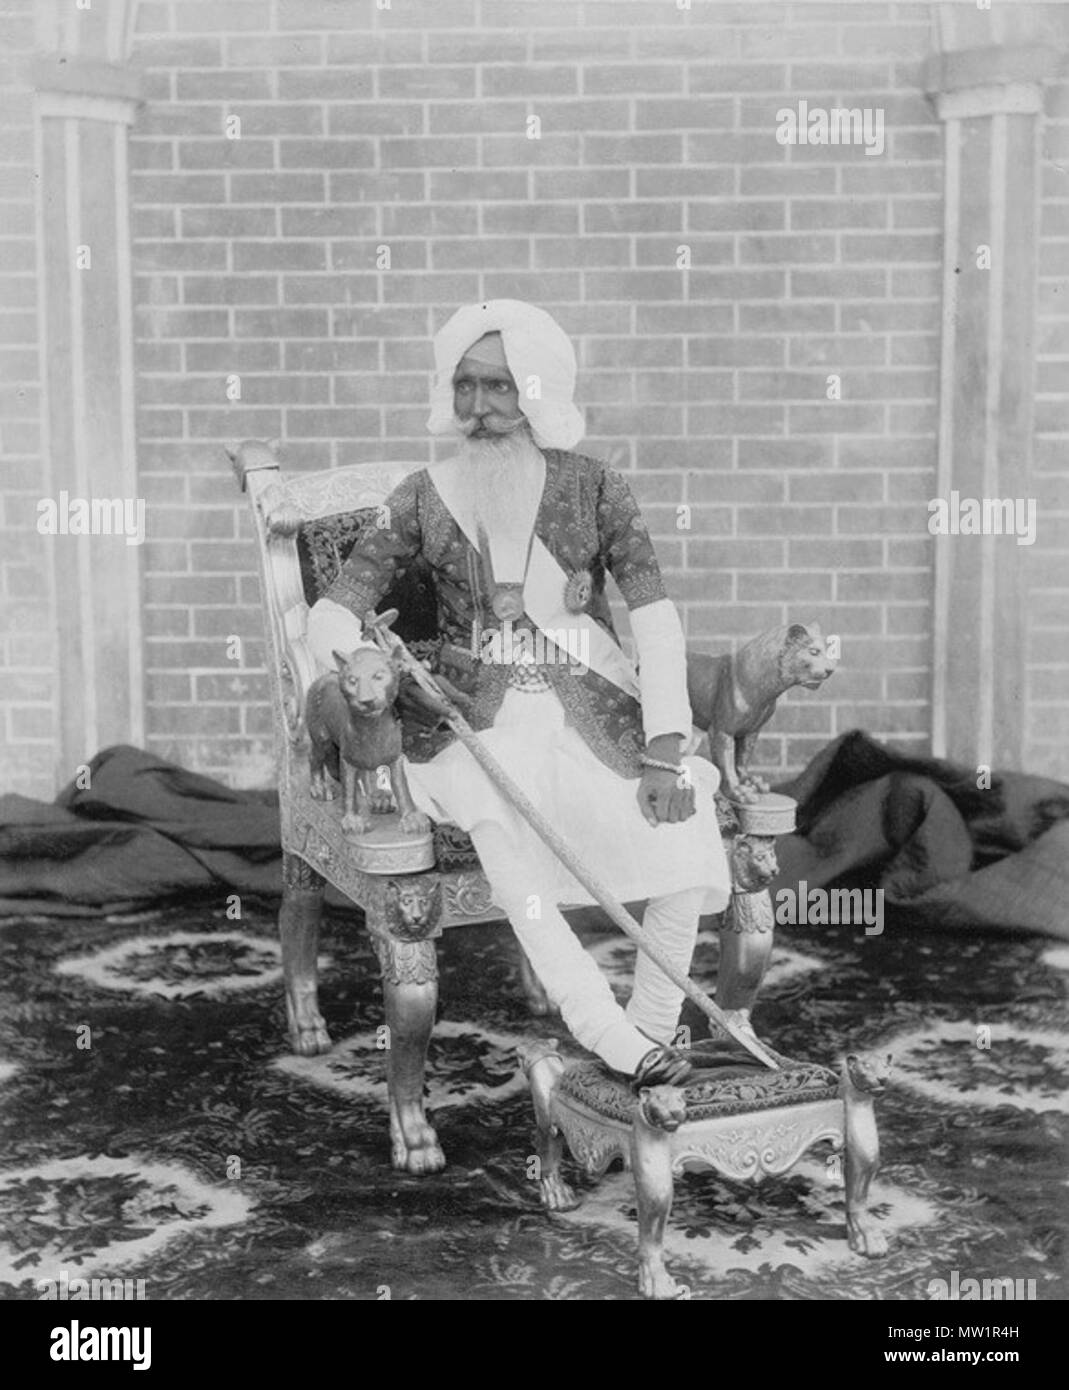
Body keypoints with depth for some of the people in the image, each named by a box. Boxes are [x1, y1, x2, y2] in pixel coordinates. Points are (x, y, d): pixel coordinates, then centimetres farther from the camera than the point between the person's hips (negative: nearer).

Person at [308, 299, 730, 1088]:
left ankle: (652, 1030, -4)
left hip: (596, 721, 1)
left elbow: (655, 617, -4)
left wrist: (664, 750, -16)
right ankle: (617, 1046, -27)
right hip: (480, 726, 0)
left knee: (685, 837, -26)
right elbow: (332, 614, 2)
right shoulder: (427, 499, 3)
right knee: (504, 837, -35)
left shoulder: (592, 489, 1)